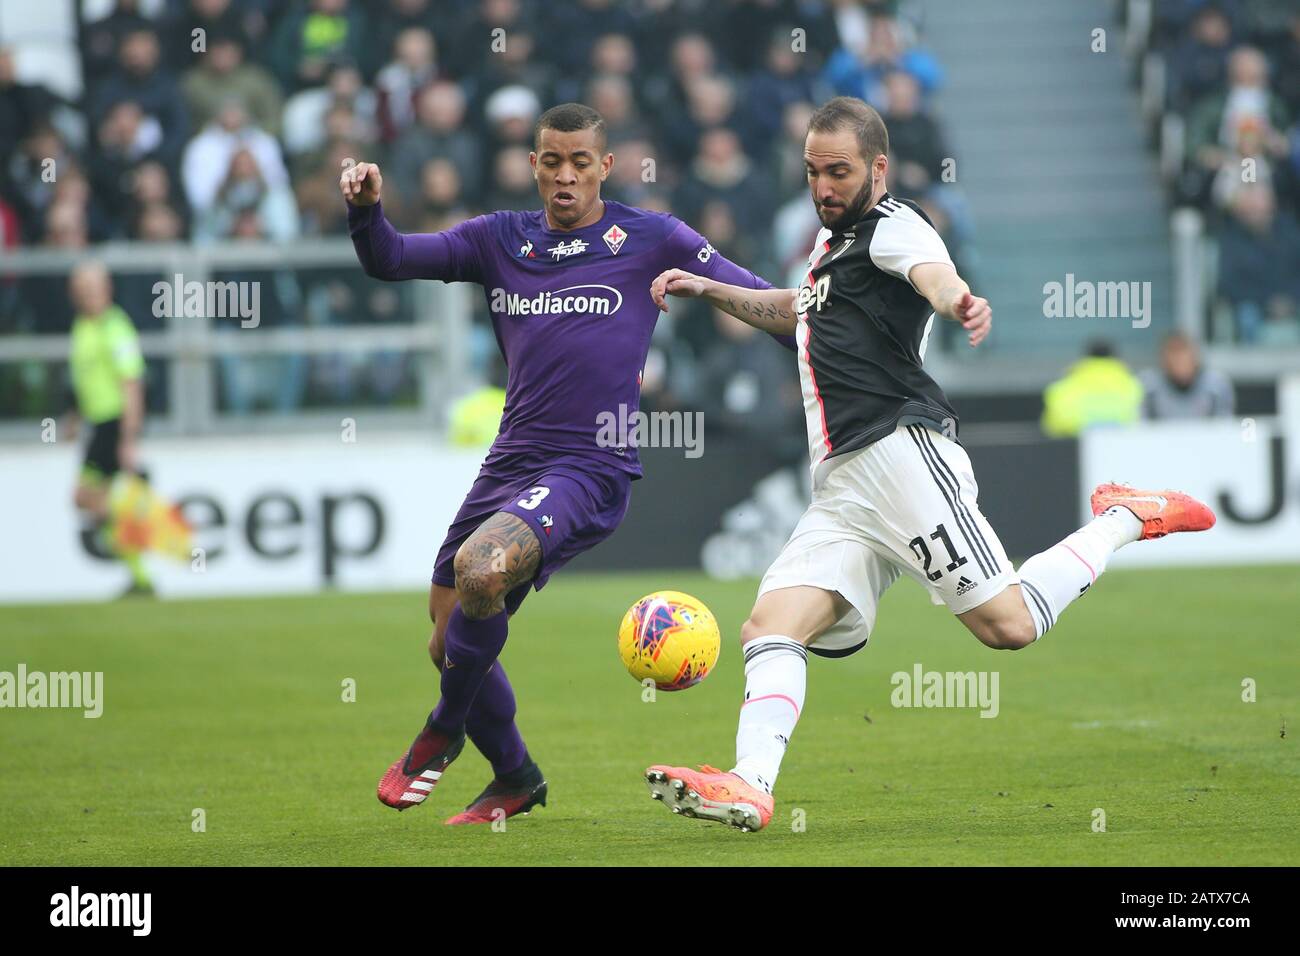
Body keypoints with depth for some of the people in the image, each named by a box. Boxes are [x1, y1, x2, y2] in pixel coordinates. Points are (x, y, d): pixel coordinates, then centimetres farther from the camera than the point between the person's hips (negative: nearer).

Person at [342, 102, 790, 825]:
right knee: (450, 643, 7)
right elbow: (389, 261, 4)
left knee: (482, 566, -31)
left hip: (592, 468, -6)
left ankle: (443, 734, -6)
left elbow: (761, 300, 6)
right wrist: (367, 209, -15)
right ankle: (516, 778, 32)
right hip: (510, 463, 6)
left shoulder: (651, 240, 1)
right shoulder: (500, 239, 11)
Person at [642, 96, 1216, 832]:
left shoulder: (893, 225, 0)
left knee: (1009, 624, -17)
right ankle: (750, 787, -26)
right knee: (770, 629, -11)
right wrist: (710, 291, 42)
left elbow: (934, 275, -25)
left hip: (900, 448, -9)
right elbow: (799, 311, 50)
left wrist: (961, 303, -49)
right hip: (842, 491, 9)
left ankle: (1126, 520, 5)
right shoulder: (835, 236, 29)